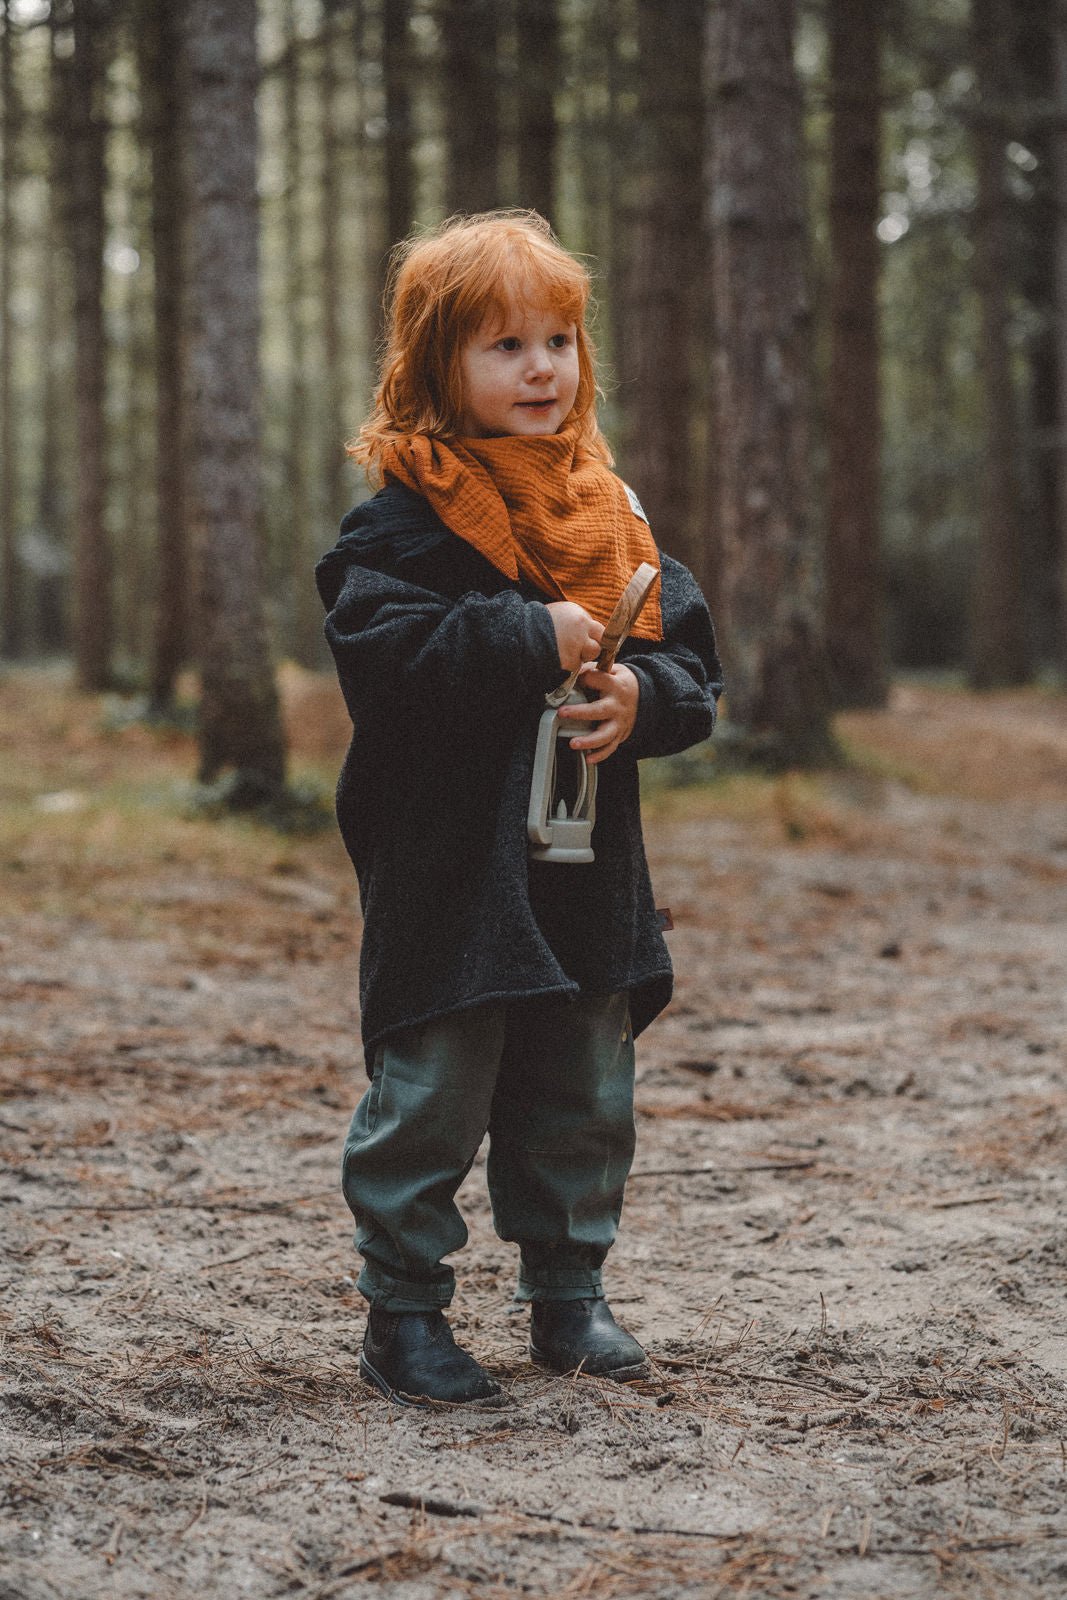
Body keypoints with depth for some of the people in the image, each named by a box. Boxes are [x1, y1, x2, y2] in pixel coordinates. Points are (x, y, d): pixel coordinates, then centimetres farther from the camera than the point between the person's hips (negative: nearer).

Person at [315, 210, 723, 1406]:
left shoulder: (608, 513, 11)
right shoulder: (405, 515, -7)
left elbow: (690, 653, 11)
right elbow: (384, 653, -20)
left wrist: (641, 694, -10)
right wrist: (530, 639, -22)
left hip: (587, 871, 6)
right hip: (449, 872, -6)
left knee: (583, 1105, 15)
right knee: (430, 1100, -1)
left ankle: (568, 1296, 29)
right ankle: (403, 1315, 12)